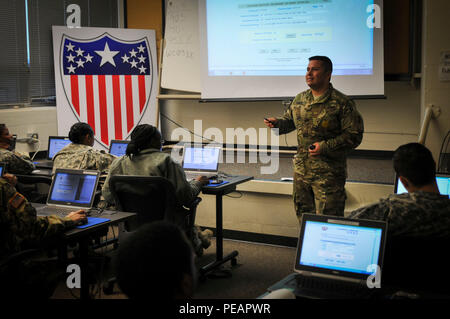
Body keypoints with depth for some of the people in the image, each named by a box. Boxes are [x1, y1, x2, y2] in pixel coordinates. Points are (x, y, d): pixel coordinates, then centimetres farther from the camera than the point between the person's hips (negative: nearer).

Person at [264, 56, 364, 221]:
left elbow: (354, 136, -11)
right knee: (303, 216, 17)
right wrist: (277, 123, 2)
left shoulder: (341, 103, -9)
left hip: (328, 174, -6)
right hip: (301, 170, 6)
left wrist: (325, 147, -19)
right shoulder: (299, 99, 10)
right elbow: (289, 121, 25)